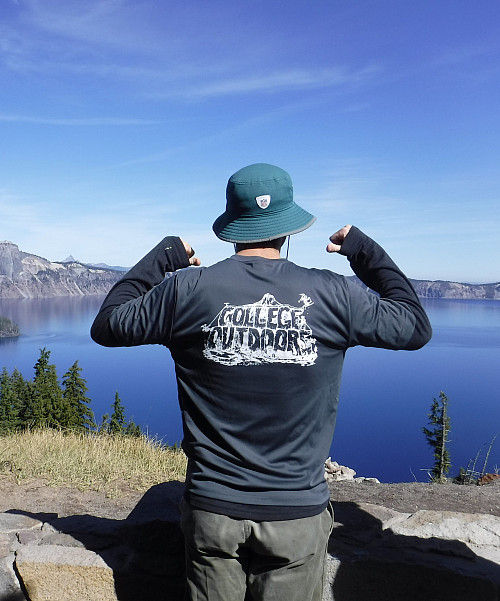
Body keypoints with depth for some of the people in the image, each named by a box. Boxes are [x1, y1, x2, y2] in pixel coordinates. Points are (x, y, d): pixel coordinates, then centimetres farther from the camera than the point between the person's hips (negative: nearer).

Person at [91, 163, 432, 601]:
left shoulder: (188, 289, -10)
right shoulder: (331, 295, -10)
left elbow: (107, 325, 5)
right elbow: (416, 327, 6)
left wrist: (160, 259, 13)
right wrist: (365, 251, 13)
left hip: (213, 510, 1)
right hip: (299, 514, 0)